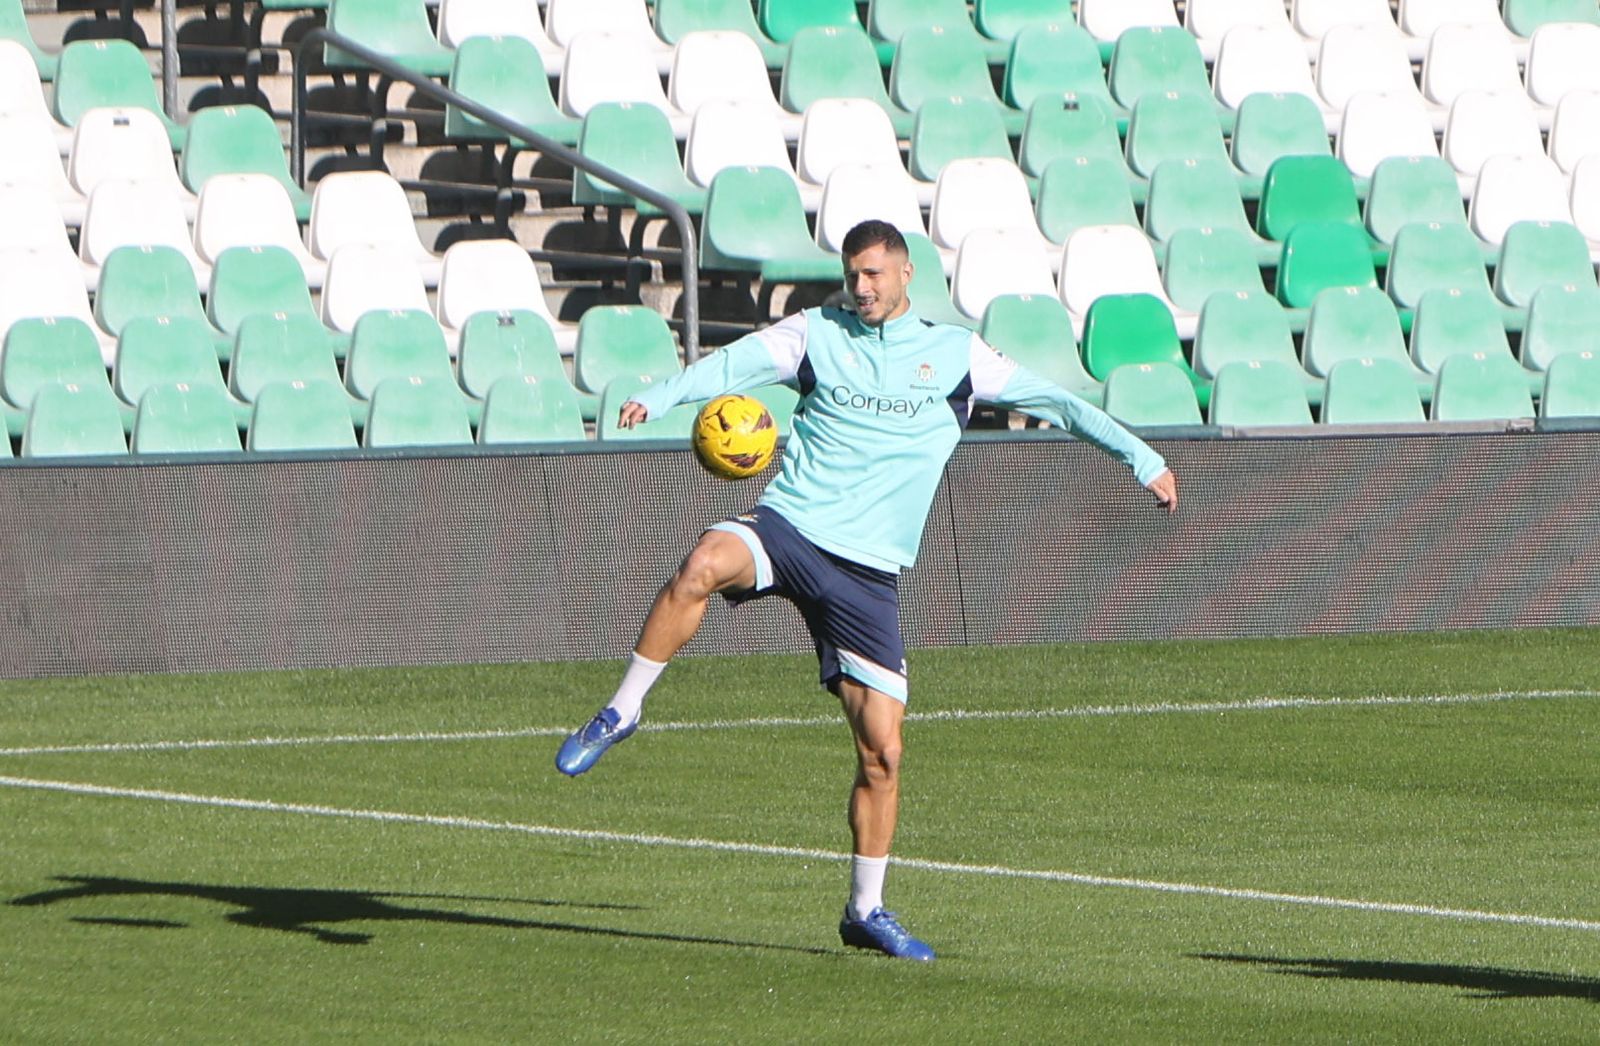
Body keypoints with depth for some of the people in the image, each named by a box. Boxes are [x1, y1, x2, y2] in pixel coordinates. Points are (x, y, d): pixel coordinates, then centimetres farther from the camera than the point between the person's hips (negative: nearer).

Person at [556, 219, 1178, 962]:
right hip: (789, 526, -1)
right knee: (704, 565, -37)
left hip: (867, 572, 1)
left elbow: (1054, 402, 17)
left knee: (882, 750, -3)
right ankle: (621, 713, -22)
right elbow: (732, 365, -6)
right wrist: (656, 397, -24)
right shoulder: (817, 334, 8)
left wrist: (1141, 458, 17)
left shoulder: (954, 355, 11)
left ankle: (866, 911, 13)